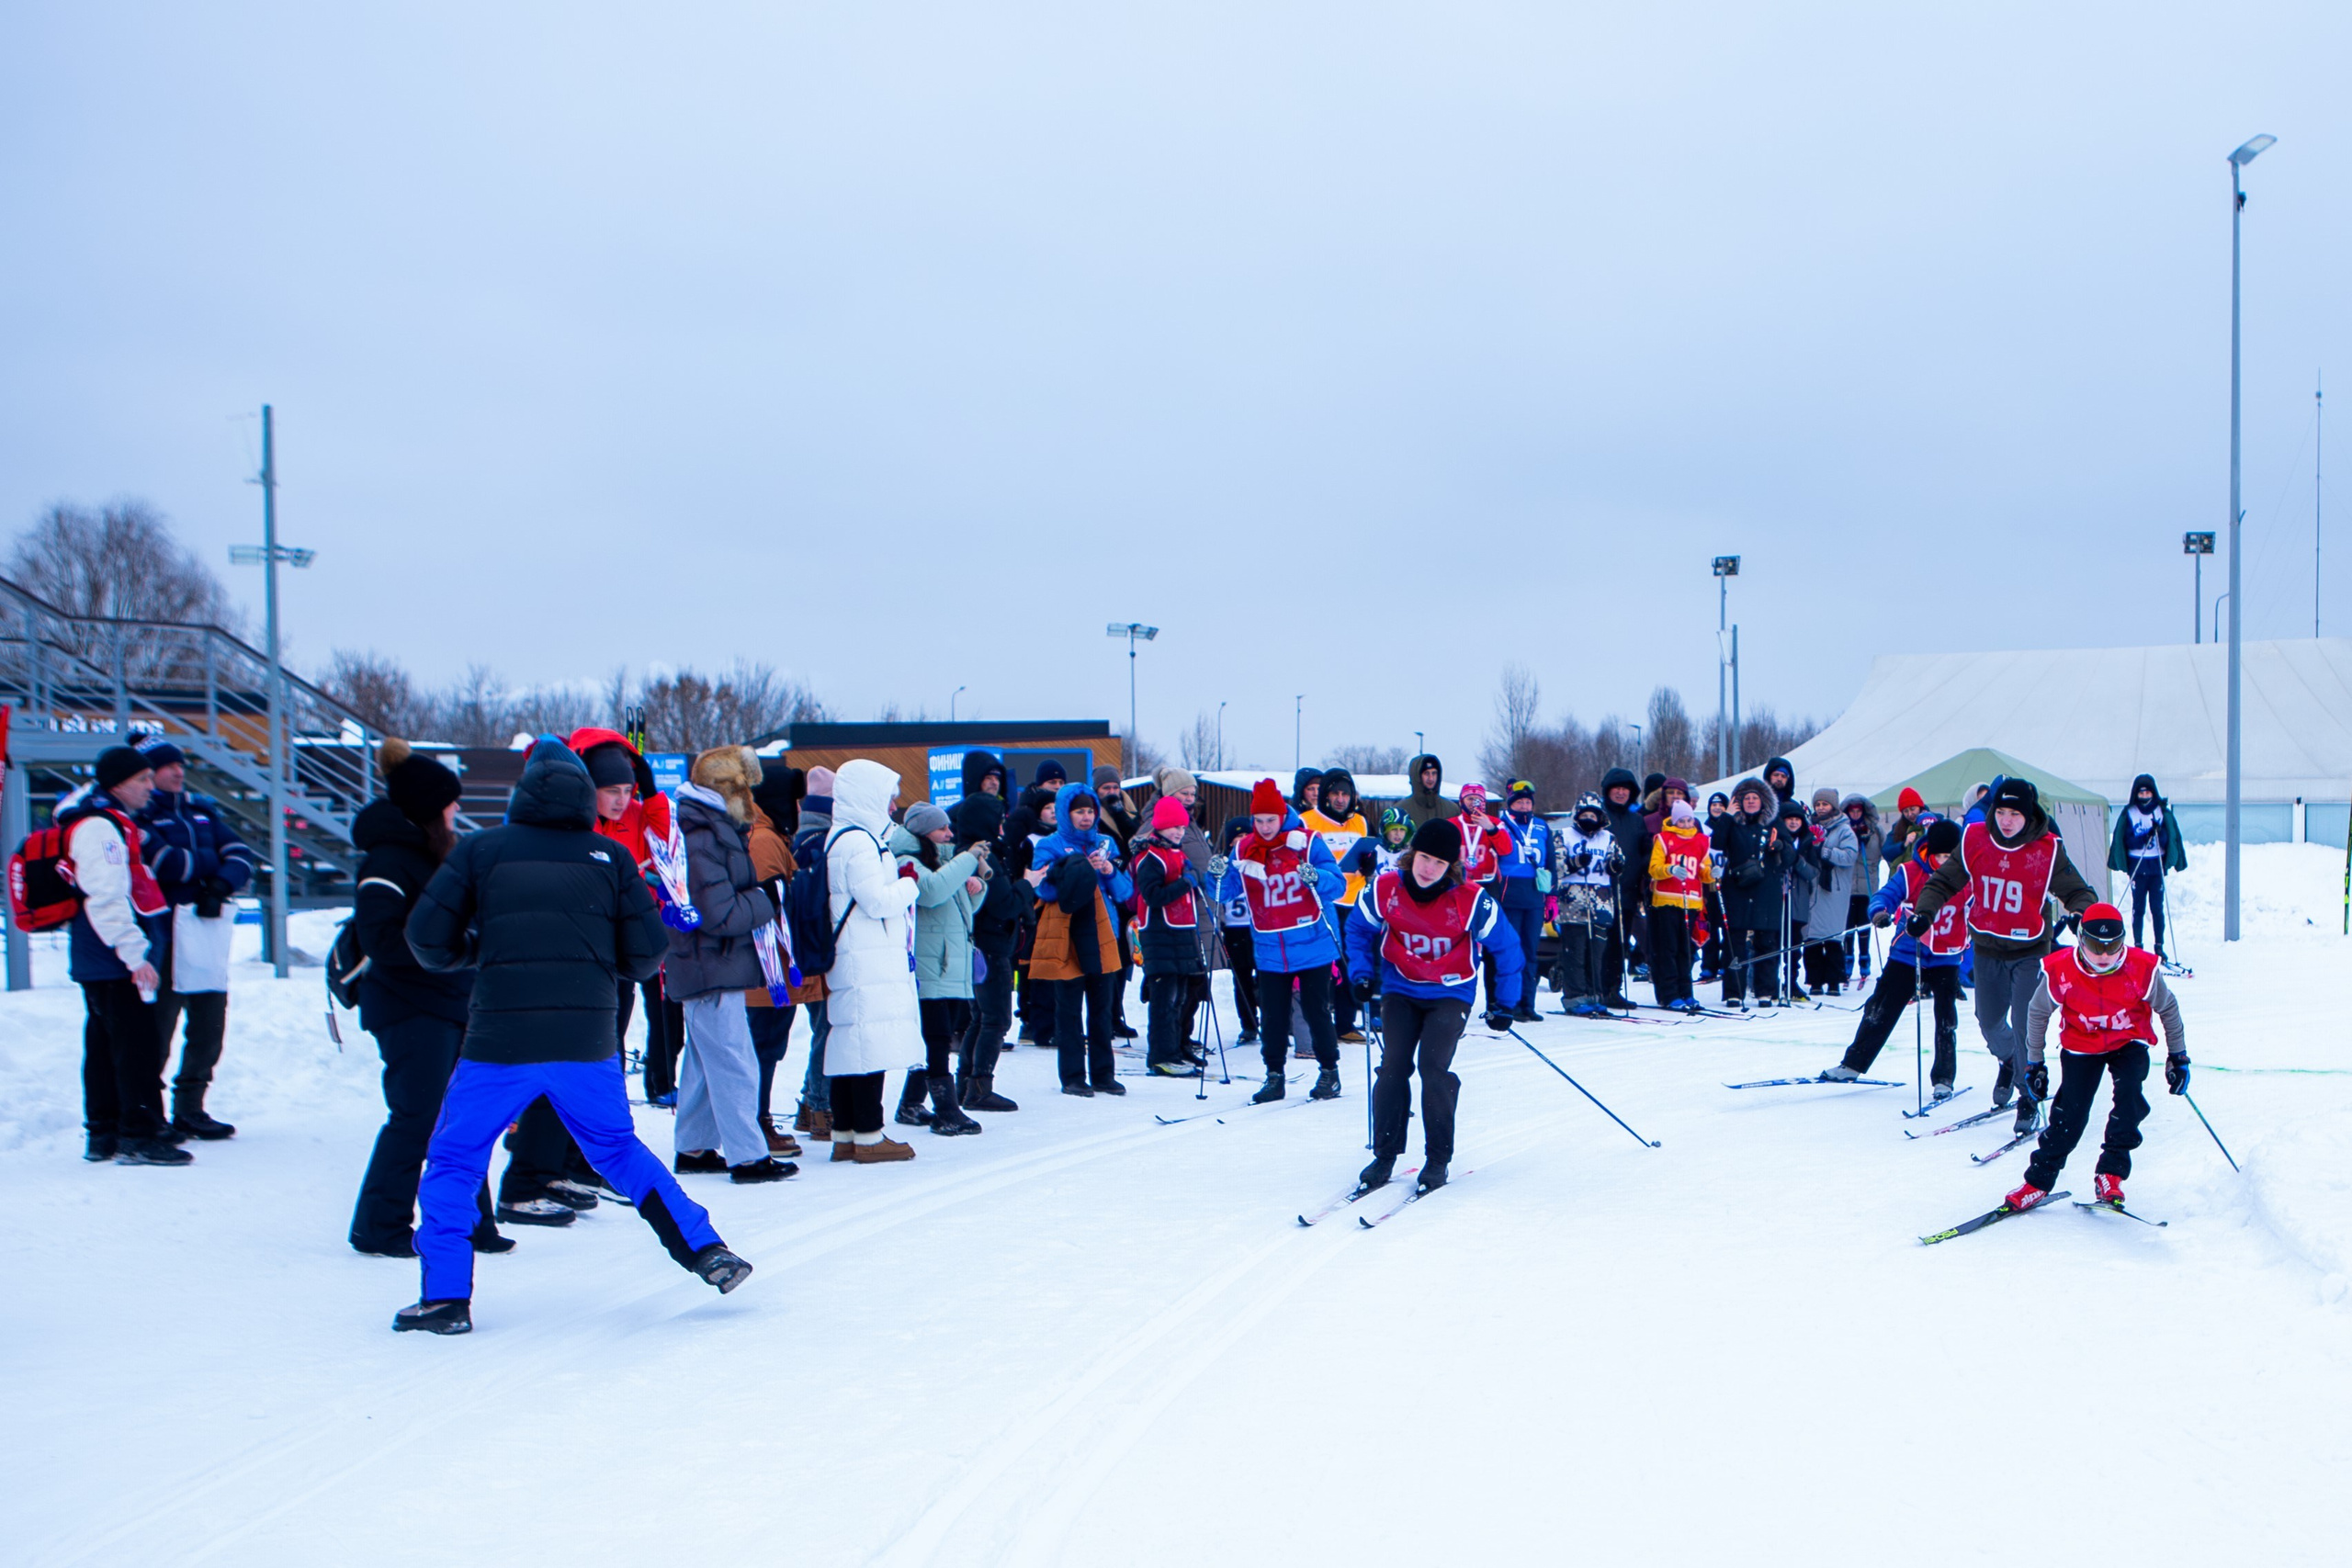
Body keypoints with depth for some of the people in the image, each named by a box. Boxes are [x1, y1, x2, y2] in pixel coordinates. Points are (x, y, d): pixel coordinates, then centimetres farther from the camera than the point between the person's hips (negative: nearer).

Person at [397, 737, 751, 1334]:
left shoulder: (480, 850, 2)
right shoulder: (610, 858, 5)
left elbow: (427, 939, 0)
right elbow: (647, 955, 4)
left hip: (500, 1041, -2)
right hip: (588, 1041, 2)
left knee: (453, 1161, 14)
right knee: (619, 1149, 21)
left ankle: (446, 1297, 9)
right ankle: (706, 1251, 17)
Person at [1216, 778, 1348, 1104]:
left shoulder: (1307, 842, -8)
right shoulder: (1244, 850, 1)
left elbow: (1337, 884, -10)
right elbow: (1227, 891, 2)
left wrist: (1316, 878, -31)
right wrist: (1218, 877, -20)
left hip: (1312, 946, -3)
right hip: (1269, 951, 3)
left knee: (1317, 1011, 5)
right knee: (1272, 1016, 8)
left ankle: (1329, 1072, 17)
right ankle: (1274, 1075, 19)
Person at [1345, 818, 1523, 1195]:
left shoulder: (1472, 902, -18)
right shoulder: (1384, 891, -12)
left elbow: (1507, 948, -3)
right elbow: (1359, 929, 10)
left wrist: (1503, 1004, 1)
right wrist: (1362, 975, 1)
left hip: (1450, 995, -2)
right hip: (1400, 991, 2)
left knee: (1433, 1066, -19)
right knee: (1394, 1065, -12)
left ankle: (1437, 1159, -4)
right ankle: (1384, 1155, 1)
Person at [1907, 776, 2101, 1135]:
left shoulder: (2047, 850, -13)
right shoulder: (1975, 841, -6)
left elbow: (2079, 892, -10)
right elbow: (1944, 881, 1)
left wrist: (2080, 914, -33)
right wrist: (1924, 911, -15)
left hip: (2030, 949, -3)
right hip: (1987, 947, 3)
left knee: (2025, 1023, -12)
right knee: (1989, 1020, 12)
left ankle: (2029, 1097, 5)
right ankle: (2009, 1061, 46)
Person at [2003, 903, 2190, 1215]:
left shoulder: (2142, 970, -22)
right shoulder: (2060, 971, -22)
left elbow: (2168, 1009, -2)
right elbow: (2037, 1013, -4)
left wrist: (2177, 1056, 2)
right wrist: (2034, 1063, 1)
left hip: (2128, 1043, 0)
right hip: (2081, 1046, 0)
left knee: (2130, 1096, -25)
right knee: (2070, 1112, -12)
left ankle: (2111, 1174, -15)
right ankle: (2039, 1180, 3)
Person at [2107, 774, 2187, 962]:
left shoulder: (2163, 812, 3)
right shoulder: (2129, 814, 1)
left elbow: (2170, 839, 2)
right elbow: (2126, 841, -3)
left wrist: (2158, 833, -18)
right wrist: (2147, 836, -16)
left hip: (2157, 867, 0)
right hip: (2137, 867, 0)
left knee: (2157, 908, 1)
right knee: (2138, 908, 2)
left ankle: (2159, 947, 6)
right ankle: (2137, 946, 9)